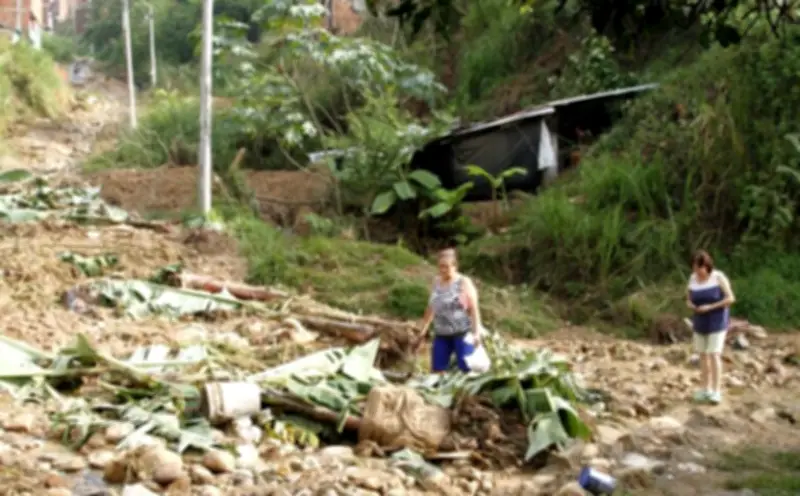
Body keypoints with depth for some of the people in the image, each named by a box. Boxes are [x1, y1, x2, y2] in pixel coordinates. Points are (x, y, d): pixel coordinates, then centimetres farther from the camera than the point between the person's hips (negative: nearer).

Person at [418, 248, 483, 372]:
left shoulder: (464, 283, -5)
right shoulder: (436, 282, 10)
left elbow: (474, 309, -7)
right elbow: (431, 308, 19)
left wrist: (476, 332, -16)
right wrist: (423, 330, 20)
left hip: (462, 333, -5)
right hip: (441, 335, 5)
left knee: (467, 370, -7)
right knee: (437, 371, 3)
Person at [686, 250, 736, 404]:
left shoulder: (719, 277, -15)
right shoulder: (692, 279, 0)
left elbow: (730, 299, -16)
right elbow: (689, 301, 7)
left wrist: (710, 307, -24)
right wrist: (692, 306, -17)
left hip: (717, 322, -5)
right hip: (701, 322, 5)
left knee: (714, 355, -12)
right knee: (703, 355, 9)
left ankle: (716, 392, -6)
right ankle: (705, 389, 20)